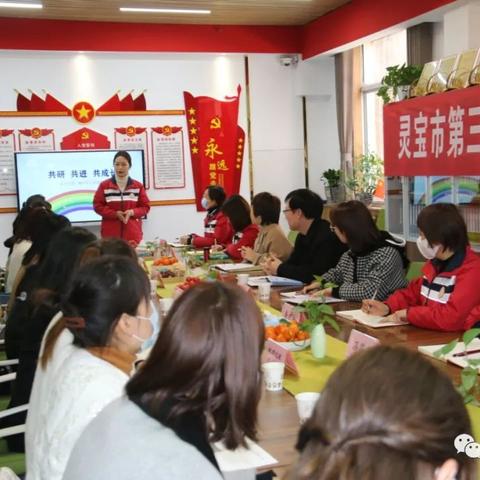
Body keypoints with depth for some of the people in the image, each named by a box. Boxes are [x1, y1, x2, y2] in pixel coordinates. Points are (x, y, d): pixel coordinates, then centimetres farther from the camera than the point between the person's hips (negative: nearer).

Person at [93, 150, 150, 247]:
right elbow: (97, 206, 2)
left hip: (132, 233, 1)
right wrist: (115, 213, -11)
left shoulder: (138, 186, 6)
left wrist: (132, 212, -12)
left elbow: (145, 207, 8)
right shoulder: (104, 185, 3)